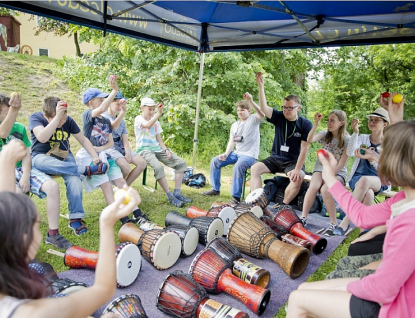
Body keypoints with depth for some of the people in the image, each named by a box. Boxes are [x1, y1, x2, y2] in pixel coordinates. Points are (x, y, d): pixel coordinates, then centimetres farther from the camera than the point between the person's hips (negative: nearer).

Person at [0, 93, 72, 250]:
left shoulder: (20, 128, 10)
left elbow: (26, 154, 4)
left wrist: (25, 175, -12)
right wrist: (14, 110, -46)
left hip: (21, 169, 4)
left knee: (52, 186, -20)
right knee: (16, 193, -36)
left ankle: (53, 234, -11)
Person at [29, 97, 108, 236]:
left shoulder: (68, 120, -4)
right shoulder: (35, 118, -13)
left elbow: (83, 140, 0)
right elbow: (42, 138, -32)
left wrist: (95, 156, -16)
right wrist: (58, 117, -39)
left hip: (64, 157, 2)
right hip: (41, 157, -2)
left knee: (74, 179, -29)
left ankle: (75, 218, -21)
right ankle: (87, 170, -38)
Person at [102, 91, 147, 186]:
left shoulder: (121, 120, 18)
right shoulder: (104, 116, -4)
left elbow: (125, 138, 9)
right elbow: (113, 126, -27)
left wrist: (128, 153, -9)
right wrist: (123, 111, -42)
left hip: (121, 147, 7)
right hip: (109, 147, -7)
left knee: (142, 163, -11)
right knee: (126, 167, -30)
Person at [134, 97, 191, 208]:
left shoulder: (155, 121, 18)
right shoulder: (138, 119, -1)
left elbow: (159, 139, 15)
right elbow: (147, 125, -25)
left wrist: (166, 149, -2)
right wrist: (159, 113, -33)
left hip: (157, 149, 7)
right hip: (144, 149, -7)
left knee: (181, 163, -9)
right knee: (158, 167, -36)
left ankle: (177, 193, -11)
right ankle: (170, 197, -27)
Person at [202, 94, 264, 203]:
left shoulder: (253, 119, -4)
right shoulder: (235, 125, 15)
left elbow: (261, 114, -27)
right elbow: (232, 141, 12)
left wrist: (251, 101, -39)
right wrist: (226, 154, -5)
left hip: (249, 155, -7)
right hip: (236, 153, 8)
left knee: (238, 166, -36)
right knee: (215, 161, -1)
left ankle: (236, 197, -26)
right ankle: (215, 189, 9)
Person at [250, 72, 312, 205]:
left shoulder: (306, 124, -8)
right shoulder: (279, 117, -2)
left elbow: (304, 149, -12)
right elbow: (264, 108, -19)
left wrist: (297, 169, -20)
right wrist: (261, 86, -29)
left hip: (293, 161, -3)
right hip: (275, 158, 3)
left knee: (299, 178, -32)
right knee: (255, 168, -19)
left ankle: (283, 206, -16)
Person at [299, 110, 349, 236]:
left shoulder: (347, 140, -6)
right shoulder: (325, 134, 2)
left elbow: (341, 163, -10)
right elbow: (309, 140, -19)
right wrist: (316, 124, -25)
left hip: (338, 172, -2)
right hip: (321, 168, 3)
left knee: (325, 190, -32)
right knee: (314, 186, -29)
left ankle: (333, 223, -15)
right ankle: (303, 217, -15)